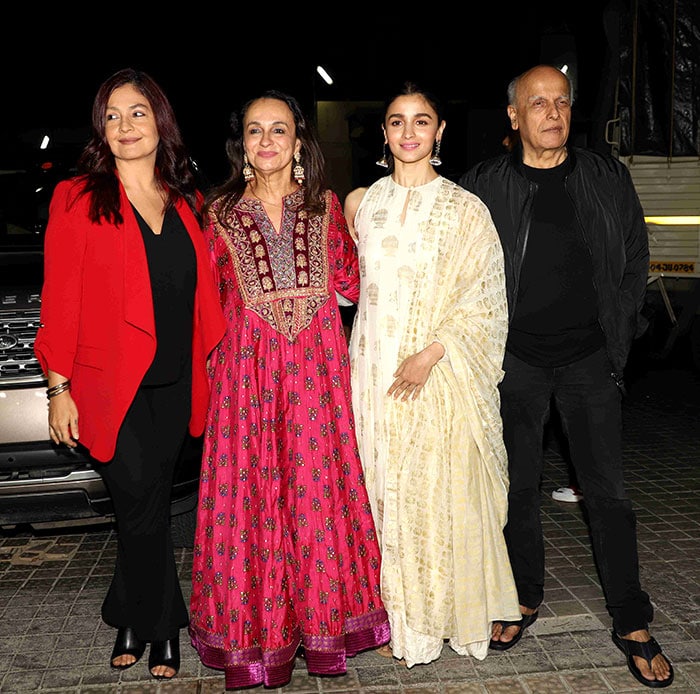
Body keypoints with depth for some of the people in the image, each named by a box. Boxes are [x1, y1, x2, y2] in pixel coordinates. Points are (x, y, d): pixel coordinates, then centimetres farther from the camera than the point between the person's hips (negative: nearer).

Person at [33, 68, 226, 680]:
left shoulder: (186, 202, 11)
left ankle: (133, 623, 32)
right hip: (113, 388, -4)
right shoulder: (79, 199, -2)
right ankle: (162, 629, 26)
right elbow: (60, 300, -5)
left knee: (145, 509, 12)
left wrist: (215, 365, 10)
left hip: (176, 388, 4)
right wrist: (59, 386, -9)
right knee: (144, 510, 1)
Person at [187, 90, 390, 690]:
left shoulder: (325, 205, 8)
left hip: (315, 367, 1)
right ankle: (257, 632, 20)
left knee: (318, 486, 4)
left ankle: (322, 620, 22)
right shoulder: (222, 211, 6)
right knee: (251, 492, 3)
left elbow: (352, 285, 8)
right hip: (247, 368, 0)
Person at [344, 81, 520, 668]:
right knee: (386, 491, 9)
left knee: (443, 493, 2)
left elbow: (485, 300, -6)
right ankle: (402, 617, 26)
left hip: (441, 372, -3)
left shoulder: (465, 209, -1)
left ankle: (451, 614, 25)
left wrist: (431, 354, -15)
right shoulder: (361, 203, 9)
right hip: (376, 371, 3)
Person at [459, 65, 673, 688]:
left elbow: (635, 258, 9)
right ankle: (526, 597, 31)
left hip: (590, 358, 0)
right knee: (520, 486, 11)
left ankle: (632, 625, 17)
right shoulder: (484, 184, 1)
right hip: (517, 359, 0)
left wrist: (617, 335, 2)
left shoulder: (608, 177, 5)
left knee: (607, 491, 3)